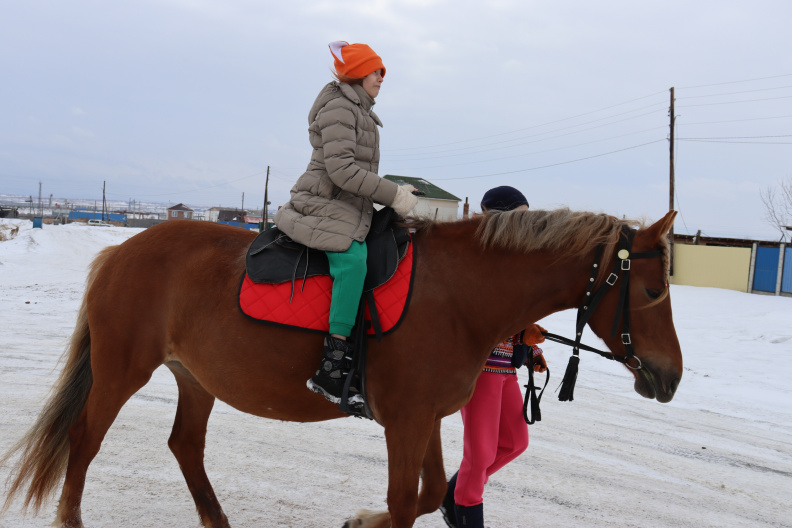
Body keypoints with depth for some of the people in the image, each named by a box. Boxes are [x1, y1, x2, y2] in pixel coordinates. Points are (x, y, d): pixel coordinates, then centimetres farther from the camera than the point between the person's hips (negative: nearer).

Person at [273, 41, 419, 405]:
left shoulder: (358, 111, 23)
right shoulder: (338, 107, -9)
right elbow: (341, 169, -21)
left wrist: (394, 193, 13)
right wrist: (393, 195, -18)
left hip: (349, 208, 10)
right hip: (325, 207, -10)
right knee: (352, 261, -31)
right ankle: (332, 369, -34)